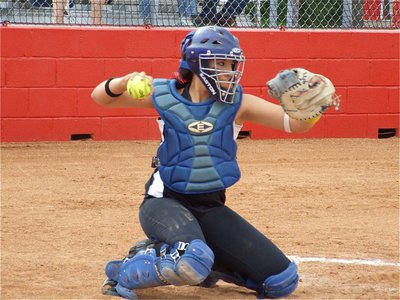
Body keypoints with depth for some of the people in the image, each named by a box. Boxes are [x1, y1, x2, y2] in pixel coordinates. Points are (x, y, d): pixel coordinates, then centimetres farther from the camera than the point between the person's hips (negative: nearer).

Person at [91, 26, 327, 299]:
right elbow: (101, 97, 0)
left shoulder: (238, 103, -1)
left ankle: (204, 263, 19)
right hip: (166, 202, -4)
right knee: (193, 260, -38)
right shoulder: (166, 95, -4)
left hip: (211, 208, 5)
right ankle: (125, 272, -9)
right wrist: (123, 82, -22)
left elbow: (295, 124, -12)